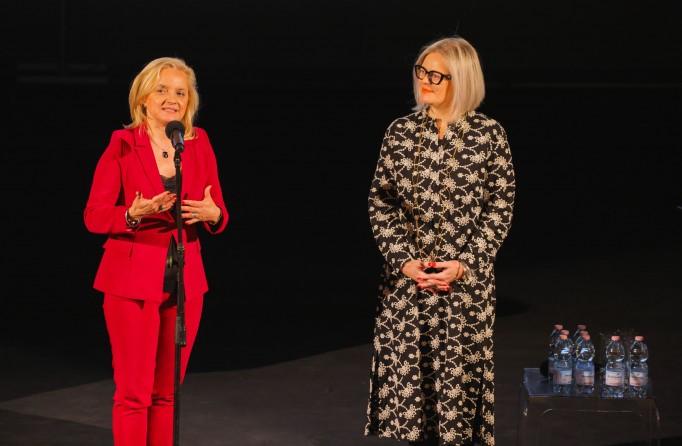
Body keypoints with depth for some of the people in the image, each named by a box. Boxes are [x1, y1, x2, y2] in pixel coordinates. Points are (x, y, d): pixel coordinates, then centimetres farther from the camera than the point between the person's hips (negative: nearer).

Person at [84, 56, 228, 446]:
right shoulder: (122, 144, -6)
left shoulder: (199, 143, 5)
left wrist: (212, 214, -16)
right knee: (134, 392, -2)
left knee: (167, 392, 9)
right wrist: (134, 215, -25)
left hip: (185, 281, 4)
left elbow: (219, 215, 7)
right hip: (133, 281, -4)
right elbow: (94, 216, -6)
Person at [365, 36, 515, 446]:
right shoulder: (401, 132, 4)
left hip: (466, 280, -2)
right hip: (408, 276, 2)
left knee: (460, 372, 1)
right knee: (409, 371, 4)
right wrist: (404, 259, -8)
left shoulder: (489, 134, -3)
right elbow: (381, 202, 4)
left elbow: (500, 208, -2)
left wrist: (465, 264, -11)